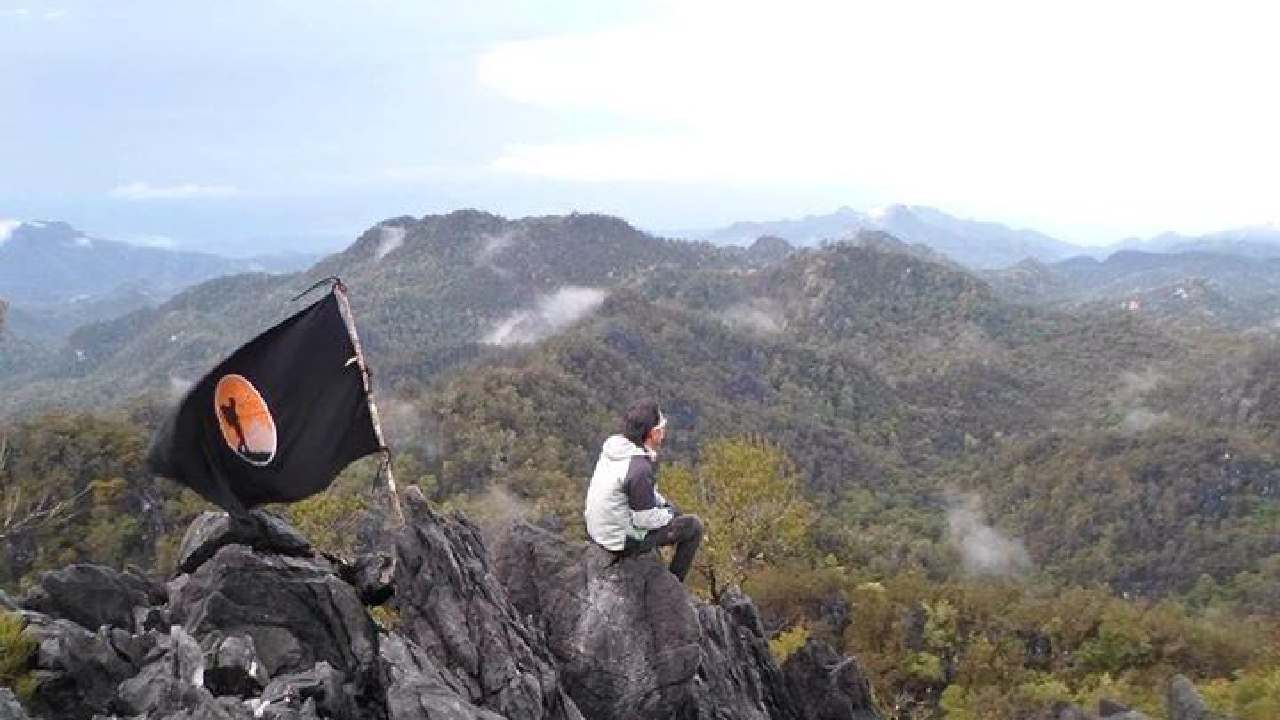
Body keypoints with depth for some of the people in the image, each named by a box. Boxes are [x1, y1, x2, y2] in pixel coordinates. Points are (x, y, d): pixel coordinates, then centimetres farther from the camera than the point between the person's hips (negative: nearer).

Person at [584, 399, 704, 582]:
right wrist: (667, 516, -5)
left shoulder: (615, 445, -4)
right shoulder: (639, 468, -32)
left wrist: (665, 504, 12)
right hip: (624, 540, -8)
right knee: (694, 526, 4)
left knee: (671, 510, 27)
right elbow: (645, 519, -24)